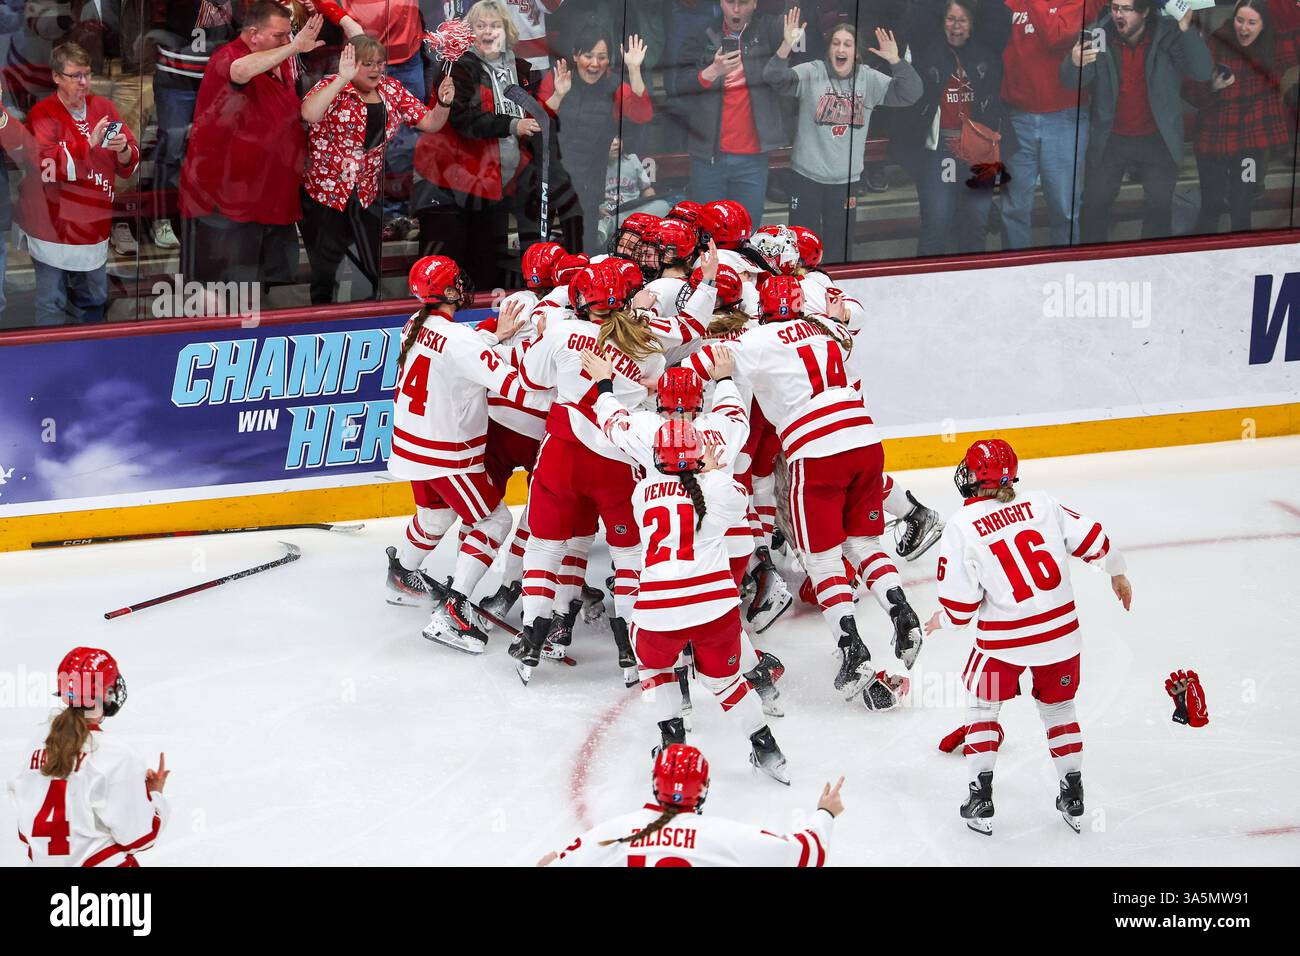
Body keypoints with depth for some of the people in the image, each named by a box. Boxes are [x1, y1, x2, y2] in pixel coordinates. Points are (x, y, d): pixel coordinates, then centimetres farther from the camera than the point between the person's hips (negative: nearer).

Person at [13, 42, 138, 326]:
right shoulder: (43, 115, -10)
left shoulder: (103, 107, 4)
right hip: (54, 226, -5)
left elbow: (130, 164, 4)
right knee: (52, 302, -2)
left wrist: (123, 150, -20)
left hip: (93, 226, 5)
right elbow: (45, 166, -25)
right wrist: (89, 144, -31)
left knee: (95, 299, 17)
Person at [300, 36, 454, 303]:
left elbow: (430, 123, 5)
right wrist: (343, 79, -38)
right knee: (323, 273, 7)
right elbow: (309, 113, -35)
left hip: (368, 194, 4)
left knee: (380, 269, 5)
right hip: (325, 191, -4)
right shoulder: (333, 87, -13)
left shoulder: (391, 89, 3)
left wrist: (443, 103, -15)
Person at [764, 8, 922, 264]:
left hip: (847, 181, 3)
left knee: (839, 247, 13)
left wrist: (895, 61, -24)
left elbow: (909, 94, -6)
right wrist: (786, 47, -41)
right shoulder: (811, 73, -8)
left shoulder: (869, 80, -1)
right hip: (807, 176, -3)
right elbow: (774, 78, -22)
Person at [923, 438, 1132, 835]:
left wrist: (942, 621, 14)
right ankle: (1073, 795, 26)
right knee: (1059, 707, 24)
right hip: (1061, 632, 3)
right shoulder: (1040, 504, -1)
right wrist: (1117, 573, 21)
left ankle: (980, 798, 12)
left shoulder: (961, 527, -10)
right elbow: (1092, 539, 2)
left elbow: (960, 604, -9)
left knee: (983, 706, 20)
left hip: (1004, 638, -3)